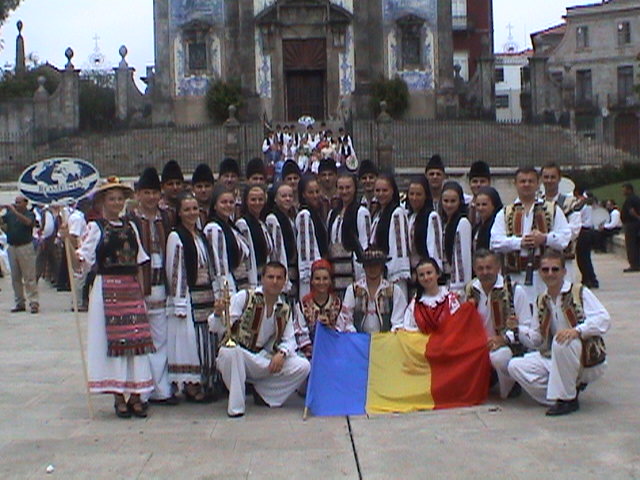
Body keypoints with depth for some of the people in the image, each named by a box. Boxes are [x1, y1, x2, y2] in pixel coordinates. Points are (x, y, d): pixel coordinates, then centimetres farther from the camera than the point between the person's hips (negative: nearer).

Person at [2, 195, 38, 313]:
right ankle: (19, 303, 15)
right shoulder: (10, 214, 11)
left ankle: (33, 302, -5)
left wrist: (15, 211, -25)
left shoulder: (30, 214, -1)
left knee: (29, 277, -5)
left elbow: (28, 222, -22)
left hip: (25, 247, -5)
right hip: (12, 247, 5)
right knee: (15, 277, 8)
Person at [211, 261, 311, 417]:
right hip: (236, 357, -4)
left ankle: (265, 393, 8)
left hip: (262, 360, 4)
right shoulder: (244, 297, -7)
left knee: (303, 366, -12)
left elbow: (289, 340, 10)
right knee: (230, 351, -40)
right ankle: (235, 407, -23)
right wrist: (218, 313, -35)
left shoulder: (285, 310, 7)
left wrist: (281, 353, -12)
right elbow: (218, 328, -12)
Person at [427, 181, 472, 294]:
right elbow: (431, 248, 6)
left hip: (458, 280, -4)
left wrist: (466, 285, -11)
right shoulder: (434, 218, 8)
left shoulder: (463, 223, -8)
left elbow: (464, 255, -9)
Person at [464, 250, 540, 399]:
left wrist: (504, 338, -25)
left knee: (499, 356, -38)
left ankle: (510, 386, -5)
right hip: (480, 346, 6)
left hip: (510, 346, -5)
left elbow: (528, 329, -11)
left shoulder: (515, 290, -10)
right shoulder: (471, 289, 5)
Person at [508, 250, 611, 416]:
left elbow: (604, 320, -21)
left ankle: (567, 399, -20)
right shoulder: (542, 300, 10)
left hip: (587, 360, -6)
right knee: (515, 366, -9)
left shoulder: (579, 292, -8)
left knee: (562, 343, -37)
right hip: (553, 358, 6)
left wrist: (577, 330, -36)